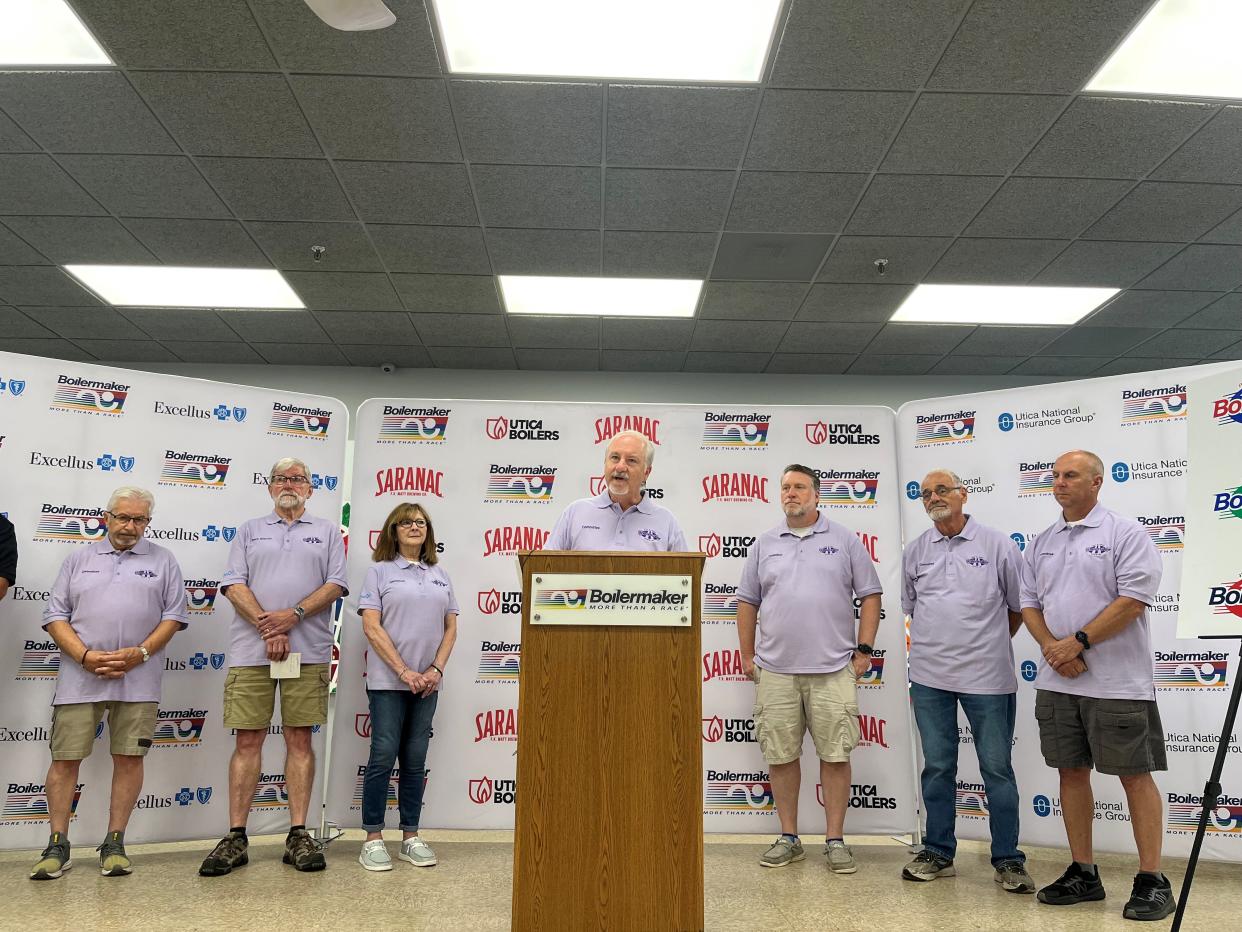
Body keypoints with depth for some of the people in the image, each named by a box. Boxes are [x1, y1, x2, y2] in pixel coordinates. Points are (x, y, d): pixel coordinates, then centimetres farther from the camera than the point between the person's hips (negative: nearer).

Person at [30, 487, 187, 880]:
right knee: (65, 758, 3)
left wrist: (140, 653, -10)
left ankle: (114, 844, 13)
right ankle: (57, 846, 15)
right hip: (79, 677, 1)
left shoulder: (162, 561, 10)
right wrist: (85, 656, -9)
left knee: (129, 758, 2)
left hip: (138, 681, -1)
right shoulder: (79, 558, 13)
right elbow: (55, 616, 6)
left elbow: (173, 615, 5)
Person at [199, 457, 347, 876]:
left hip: (307, 651, -1)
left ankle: (298, 835, 10)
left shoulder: (327, 531, 12)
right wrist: (268, 627, -10)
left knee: (300, 739, 3)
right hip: (251, 651, 1)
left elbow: (335, 585, 2)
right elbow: (233, 585, 3)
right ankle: (236, 838, 11)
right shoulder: (250, 530, 15)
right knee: (248, 741, 3)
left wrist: (293, 615, -13)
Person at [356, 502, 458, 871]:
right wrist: (404, 671, -14)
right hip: (388, 681, -4)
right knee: (383, 756, -2)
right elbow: (372, 627, -8)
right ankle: (373, 839, 9)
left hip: (427, 683, 4)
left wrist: (436, 669, -4)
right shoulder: (380, 571, 0)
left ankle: (411, 837, 18)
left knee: (415, 760, 9)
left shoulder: (440, 575, 12)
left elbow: (450, 628, 10)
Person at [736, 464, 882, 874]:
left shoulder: (844, 540, 5)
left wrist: (864, 649, 0)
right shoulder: (765, 544, 10)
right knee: (781, 755, 7)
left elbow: (870, 596, 5)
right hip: (775, 671, 2)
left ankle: (835, 840, 15)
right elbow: (748, 602, 13)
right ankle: (788, 838, 21)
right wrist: (747, 655, 10)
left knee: (835, 756, 2)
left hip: (833, 670, -2)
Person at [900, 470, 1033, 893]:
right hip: (929, 676, 3)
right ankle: (938, 853, 22)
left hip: (986, 676, -3)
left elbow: (1018, 604, 7)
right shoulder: (915, 551, 7)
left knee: (997, 767, 4)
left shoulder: (997, 545, -2)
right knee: (937, 767, 11)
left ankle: (1007, 860, 17)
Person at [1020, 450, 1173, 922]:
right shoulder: (1042, 543, 13)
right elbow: (1029, 603, 12)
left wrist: (1078, 642, -16)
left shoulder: (1126, 533, -5)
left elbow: (1134, 599, -14)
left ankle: (1152, 881, 14)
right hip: (1057, 682, 6)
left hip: (1116, 683, -6)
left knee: (1135, 776, 2)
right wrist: (1053, 648, -5)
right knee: (1072, 773, 11)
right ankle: (1083, 874, 21)